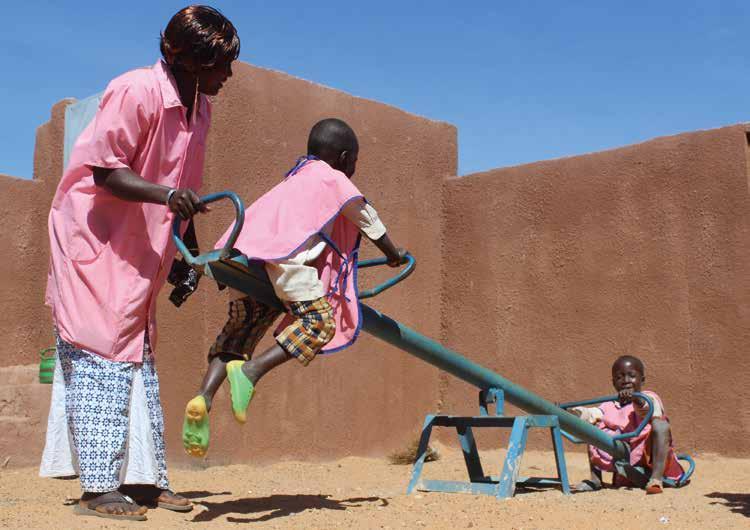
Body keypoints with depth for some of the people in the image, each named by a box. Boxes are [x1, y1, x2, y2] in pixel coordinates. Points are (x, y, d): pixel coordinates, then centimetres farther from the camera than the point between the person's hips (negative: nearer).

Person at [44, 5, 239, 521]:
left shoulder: (199, 107, 7)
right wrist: (167, 196, -37)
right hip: (93, 241, -9)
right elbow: (106, 173, -21)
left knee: (139, 361, 11)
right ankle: (99, 488, -1)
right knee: (100, 358, -8)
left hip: (141, 252, 9)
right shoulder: (137, 91, -19)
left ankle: (151, 479, 18)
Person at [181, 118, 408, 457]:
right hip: (283, 255, -8)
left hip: (243, 251, 8)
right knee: (320, 320, -9)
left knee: (239, 329, 11)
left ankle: (203, 397, -6)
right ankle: (252, 370, -25)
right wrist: (394, 254, 39)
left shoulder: (294, 178, 37)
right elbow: (369, 221, 25)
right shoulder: (336, 180, 18)